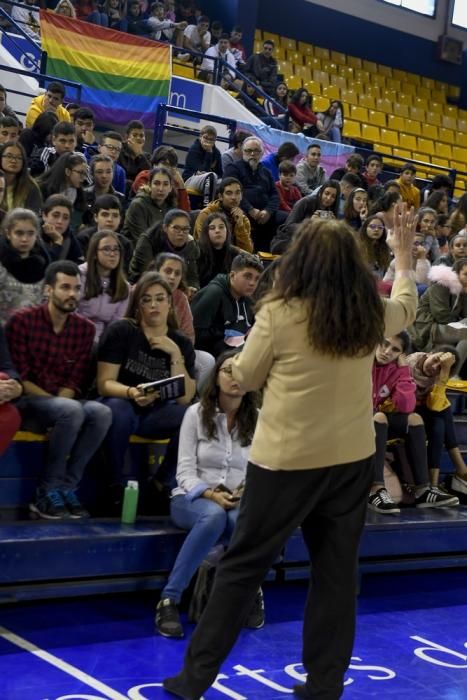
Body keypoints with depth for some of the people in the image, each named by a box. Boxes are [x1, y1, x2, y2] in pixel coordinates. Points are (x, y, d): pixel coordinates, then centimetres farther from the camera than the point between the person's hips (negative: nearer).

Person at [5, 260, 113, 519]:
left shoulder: (85, 328, 4)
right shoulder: (22, 320, -7)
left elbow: (74, 383, 3)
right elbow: (19, 378, -11)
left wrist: (60, 403, -17)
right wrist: (55, 404, -19)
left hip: (63, 402, 4)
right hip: (27, 400, -4)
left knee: (101, 412, -27)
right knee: (72, 410, -35)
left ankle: (65, 488, -19)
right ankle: (49, 491, -20)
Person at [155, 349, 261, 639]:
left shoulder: (258, 420, 3)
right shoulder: (196, 413, -3)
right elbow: (185, 470, -7)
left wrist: (246, 494, -21)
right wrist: (211, 495, -23)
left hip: (238, 502, 2)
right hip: (193, 498, -1)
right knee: (214, 515, -39)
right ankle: (170, 599, -31)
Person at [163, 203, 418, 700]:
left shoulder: (279, 314, -14)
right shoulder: (371, 315, -1)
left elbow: (244, 378, -1)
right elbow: (406, 305, 24)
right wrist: (404, 257, 38)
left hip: (286, 459, -4)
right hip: (352, 458, 4)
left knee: (243, 566, 6)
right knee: (337, 571, 13)